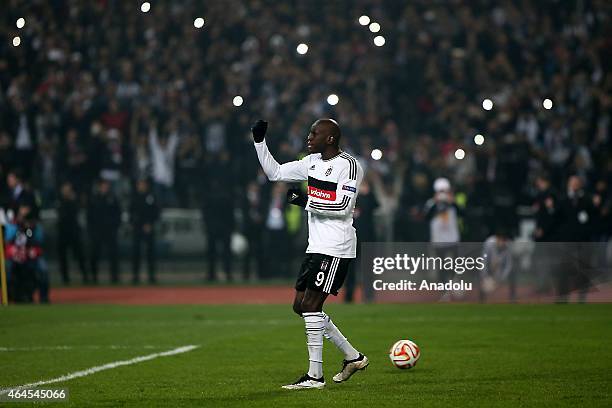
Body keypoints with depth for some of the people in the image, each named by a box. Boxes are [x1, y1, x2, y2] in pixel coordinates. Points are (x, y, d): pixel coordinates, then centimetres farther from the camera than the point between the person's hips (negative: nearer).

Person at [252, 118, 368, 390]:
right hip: (316, 245, 9)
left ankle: (315, 375, -7)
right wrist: (259, 141, 12)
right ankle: (353, 357, 19)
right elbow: (275, 173, 20)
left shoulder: (348, 165, -11)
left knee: (310, 305, -12)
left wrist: (306, 201, -18)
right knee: (301, 305, 10)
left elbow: (343, 207, -19)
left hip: (336, 249, -9)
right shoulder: (313, 162, 14)